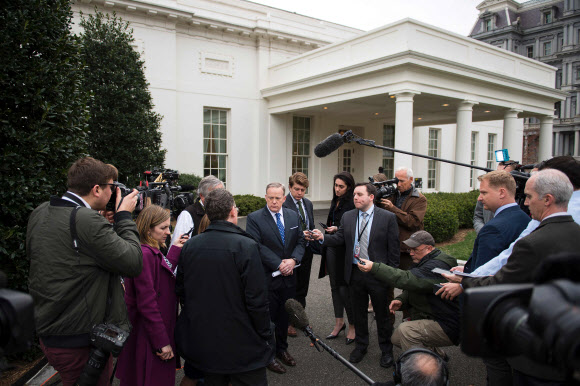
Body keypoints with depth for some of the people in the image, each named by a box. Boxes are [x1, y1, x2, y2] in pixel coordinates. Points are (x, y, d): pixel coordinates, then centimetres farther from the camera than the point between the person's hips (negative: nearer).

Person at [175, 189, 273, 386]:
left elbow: (181, 291, 7)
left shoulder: (189, 246, -2)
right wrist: (266, 338, -7)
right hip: (242, 347, -5)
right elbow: (257, 301, -19)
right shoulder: (246, 246, -18)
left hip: (202, 343, 5)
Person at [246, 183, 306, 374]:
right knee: (268, 317, 8)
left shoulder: (293, 216, 5)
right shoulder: (254, 218, -11)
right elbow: (258, 246, -18)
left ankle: (282, 349, 38)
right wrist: (279, 264, -20)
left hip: (288, 278, 5)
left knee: (284, 315, 19)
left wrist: (293, 260, -13)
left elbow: (300, 241, 5)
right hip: (267, 278, -5)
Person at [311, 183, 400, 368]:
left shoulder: (387, 217, -8)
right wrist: (323, 237, -15)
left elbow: (393, 248, -7)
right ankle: (361, 345, 39)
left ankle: (386, 350, 33)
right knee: (358, 312, 18)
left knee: (382, 313, 12)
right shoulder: (347, 217, 4)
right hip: (355, 273, 3)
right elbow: (339, 239, 4)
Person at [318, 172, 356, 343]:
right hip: (332, 248, 8)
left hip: (345, 250, -8)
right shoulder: (335, 202, 12)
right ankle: (339, 322, 27)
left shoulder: (353, 204, -13)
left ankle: (352, 325, 14)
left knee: (345, 288, -3)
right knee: (335, 286, 14)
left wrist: (337, 229, -22)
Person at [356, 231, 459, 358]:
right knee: (396, 338, 11)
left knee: (405, 330, -28)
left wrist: (374, 267, -40)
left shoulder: (438, 266, -25)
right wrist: (400, 301, -6)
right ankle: (435, 353, 24)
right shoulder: (423, 263, 9)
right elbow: (412, 290, 16)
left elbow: (408, 280, -37)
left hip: (447, 328, -10)